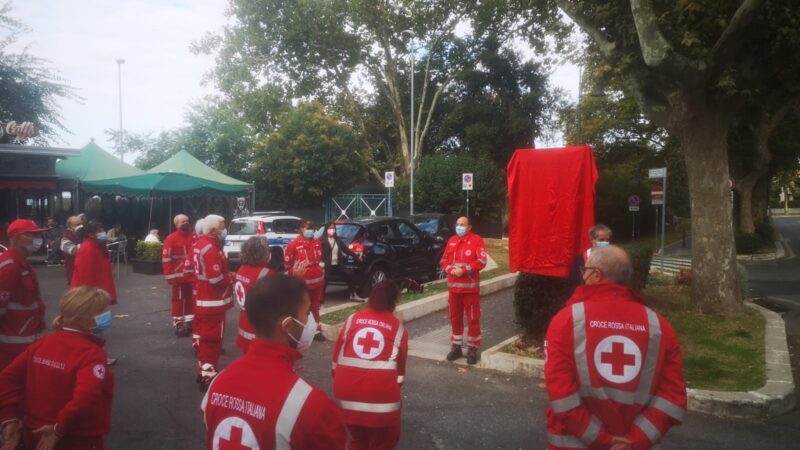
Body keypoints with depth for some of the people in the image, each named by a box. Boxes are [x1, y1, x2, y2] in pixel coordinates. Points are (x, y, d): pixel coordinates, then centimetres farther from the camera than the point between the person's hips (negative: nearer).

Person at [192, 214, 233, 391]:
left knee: (204, 337, 20)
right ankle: (208, 377, 5)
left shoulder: (199, 245, 9)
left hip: (202, 300, 10)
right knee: (212, 340, -2)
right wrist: (231, 277, -9)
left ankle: (203, 371, 33)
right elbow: (216, 279, -27)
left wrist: (227, 274, 10)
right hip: (213, 303, -10)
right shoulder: (212, 249, -23)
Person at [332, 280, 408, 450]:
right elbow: (400, 366, 12)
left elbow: (336, 357, 13)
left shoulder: (352, 320, 9)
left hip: (347, 392, 3)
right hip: (381, 395, -2)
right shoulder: (398, 328, 5)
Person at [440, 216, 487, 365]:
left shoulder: (476, 240, -5)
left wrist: (464, 270, -19)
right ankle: (456, 347, 23)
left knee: (473, 319, 0)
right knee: (455, 318, 12)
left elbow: (481, 261, -14)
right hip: (453, 286, 5)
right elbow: (444, 260, 12)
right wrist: (450, 269, -9)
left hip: (470, 287, -5)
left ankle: (472, 349, 9)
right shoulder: (451, 241, 12)